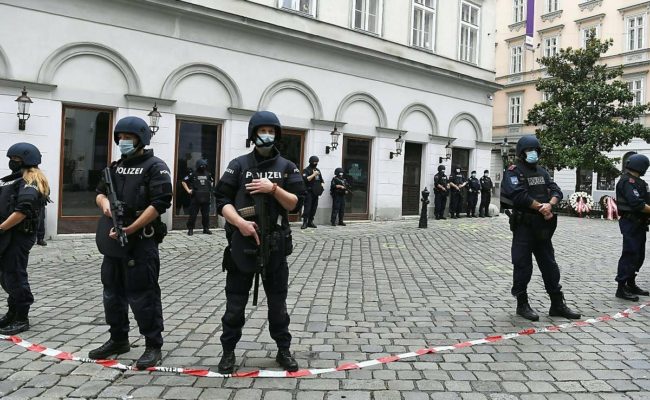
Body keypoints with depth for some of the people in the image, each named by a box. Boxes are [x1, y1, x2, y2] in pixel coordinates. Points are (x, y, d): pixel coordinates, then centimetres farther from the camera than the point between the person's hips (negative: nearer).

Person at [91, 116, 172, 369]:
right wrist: (104, 203, -6)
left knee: (143, 296, -5)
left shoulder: (155, 167, -7)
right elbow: (100, 193, 20)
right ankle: (118, 340, 31)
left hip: (140, 242, -8)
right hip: (112, 240, 8)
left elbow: (159, 204, -17)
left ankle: (153, 346, 6)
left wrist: (130, 229, -21)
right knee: (112, 293, 16)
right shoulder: (115, 167, 17)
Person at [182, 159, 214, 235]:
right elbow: (183, 182, 1)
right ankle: (190, 229, 8)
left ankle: (206, 228, 19)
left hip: (206, 199, 4)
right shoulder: (193, 174, -5)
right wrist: (188, 190, -3)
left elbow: (212, 181, 28)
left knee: (206, 214, 9)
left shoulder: (208, 175, 8)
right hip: (195, 198, -4)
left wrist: (210, 190, 17)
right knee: (193, 215, 0)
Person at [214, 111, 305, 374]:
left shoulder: (287, 168, 4)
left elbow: (296, 204, -2)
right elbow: (222, 200, -3)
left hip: (275, 244, 1)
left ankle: (283, 350, 25)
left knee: (278, 302, 12)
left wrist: (274, 188, -17)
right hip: (242, 242, -1)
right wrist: (240, 222, -19)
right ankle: (228, 352, 23)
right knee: (235, 302, 8)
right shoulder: (238, 165, 1)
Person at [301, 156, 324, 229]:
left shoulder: (318, 170, 19)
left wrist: (321, 187, 10)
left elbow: (321, 180, 26)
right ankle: (305, 222, -12)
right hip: (309, 192, -7)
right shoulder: (306, 170, -4)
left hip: (316, 192, 7)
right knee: (307, 207, -12)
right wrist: (313, 175, -16)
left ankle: (310, 222, 15)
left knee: (314, 208, 7)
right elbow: (306, 179, -18)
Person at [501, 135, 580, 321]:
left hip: (542, 227, 7)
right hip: (523, 226, -7)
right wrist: (541, 207, -14)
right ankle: (522, 305, 15)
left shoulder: (542, 172, 15)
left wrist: (549, 204, -16)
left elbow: (556, 191, 4)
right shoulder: (514, 171, -6)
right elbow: (519, 196, -19)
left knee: (550, 266, 12)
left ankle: (557, 305, 21)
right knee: (523, 266, 2)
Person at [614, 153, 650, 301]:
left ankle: (631, 284, 26)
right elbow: (637, 204, -25)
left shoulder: (637, 181, 17)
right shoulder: (627, 181, -16)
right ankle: (621, 288, -4)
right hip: (631, 223, -10)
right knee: (630, 254, -8)